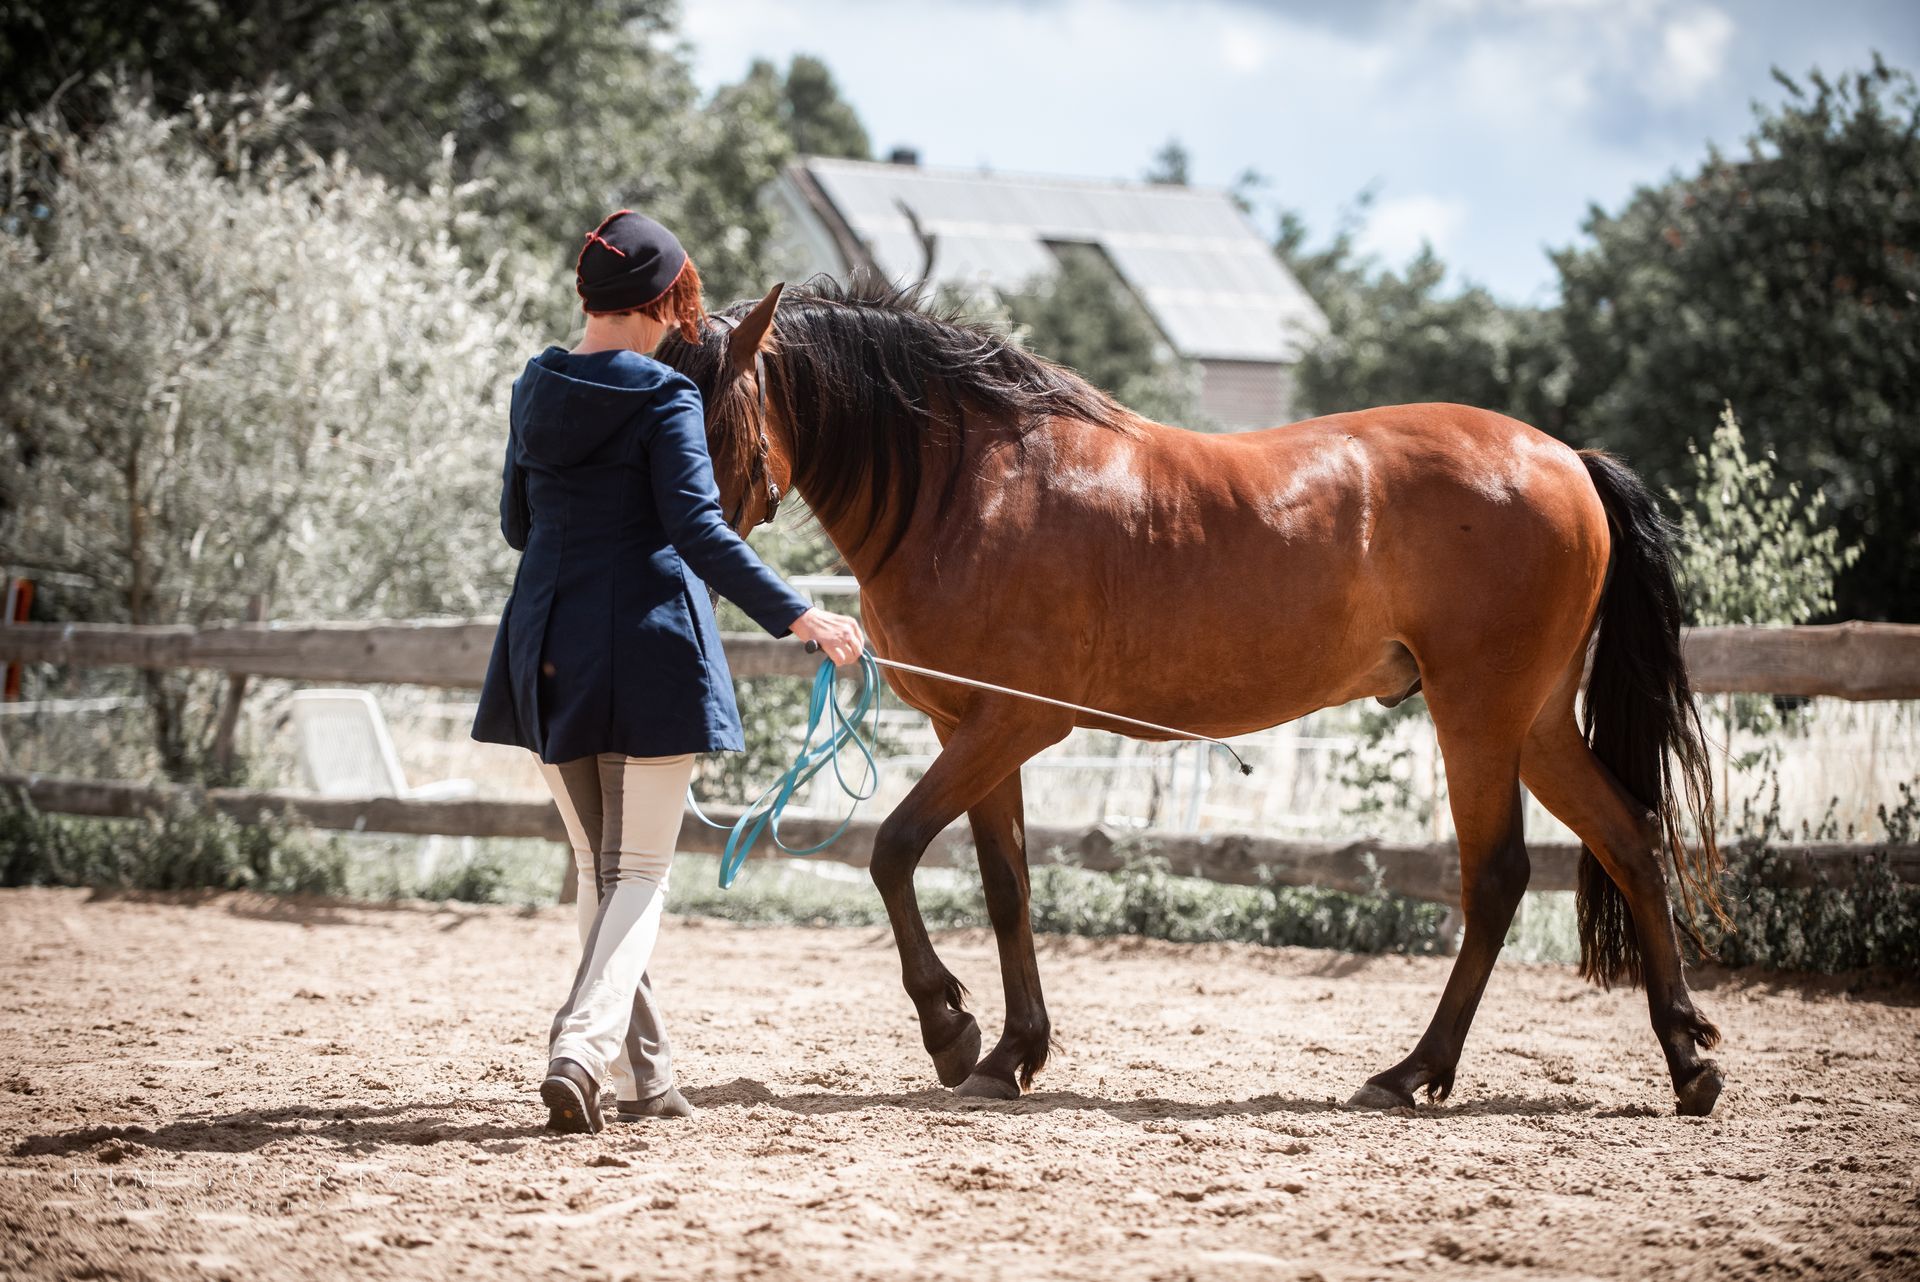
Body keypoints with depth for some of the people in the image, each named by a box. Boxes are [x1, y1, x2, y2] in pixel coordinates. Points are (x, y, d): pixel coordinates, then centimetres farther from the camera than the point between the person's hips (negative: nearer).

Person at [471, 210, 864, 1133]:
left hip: (550, 652, 6)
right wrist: (797, 616, -20)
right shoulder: (663, 398, -10)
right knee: (639, 872, 0)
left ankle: (643, 1071, 19)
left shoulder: (534, 390, 7)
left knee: (598, 867, 15)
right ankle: (583, 1044, -21)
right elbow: (699, 530, -19)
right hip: (649, 644, -5)